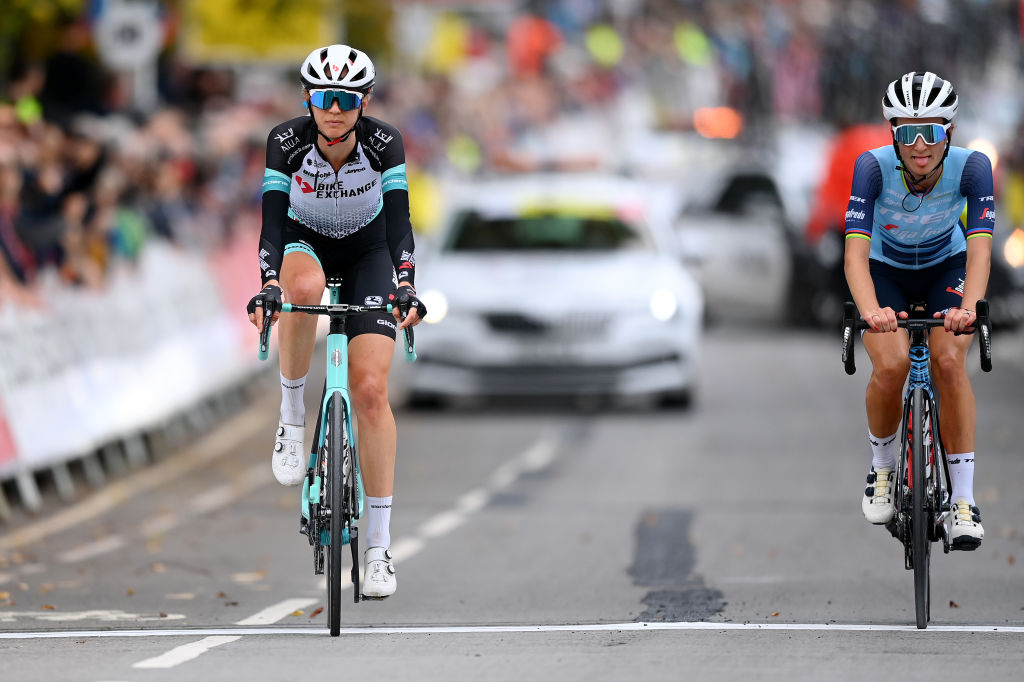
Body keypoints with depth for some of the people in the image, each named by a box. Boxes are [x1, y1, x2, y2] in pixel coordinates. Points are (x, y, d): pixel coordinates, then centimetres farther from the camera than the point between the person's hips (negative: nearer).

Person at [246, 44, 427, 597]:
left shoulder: (384, 144, -25)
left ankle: (379, 547, -9)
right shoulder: (286, 142, -25)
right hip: (305, 243, 0)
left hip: (367, 251, 0)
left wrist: (406, 288, -45)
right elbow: (272, 220, -30)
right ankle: (291, 417, -18)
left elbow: (399, 221, -30)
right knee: (304, 288, -40)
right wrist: (268, 286, -45)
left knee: (371, 390, -13)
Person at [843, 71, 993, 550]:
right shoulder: (874, 167, -31)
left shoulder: (971, 167, -29)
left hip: (946, 268, 0)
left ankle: (963, 498, -14)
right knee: (891, 365, -23)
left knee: (950, 362, -23)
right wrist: (870, 311, -57)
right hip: (885, 272, 0)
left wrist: (969, 307, -56)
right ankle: (882, 468, 5)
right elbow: (855, 252, -39)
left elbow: (979, 249, -37)